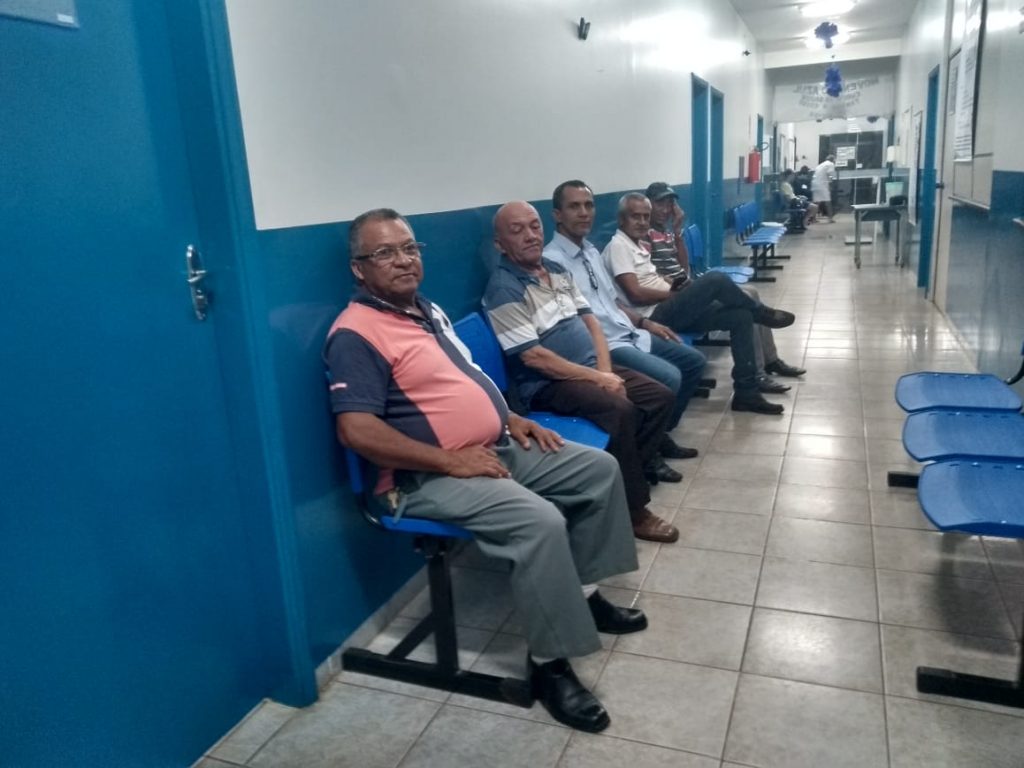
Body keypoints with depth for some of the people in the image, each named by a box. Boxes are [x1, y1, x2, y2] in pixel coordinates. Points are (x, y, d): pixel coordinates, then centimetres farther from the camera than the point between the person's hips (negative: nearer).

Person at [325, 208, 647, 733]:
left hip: (498, 448, 10)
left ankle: (583, 591, 23)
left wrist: (510, 418, 10)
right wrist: (450, 460, -24)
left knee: (600, 469, 10)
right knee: (540, 522, -31)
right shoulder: (355, 335, -15)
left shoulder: (427, 310, 15)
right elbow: (357, 430, -25)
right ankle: (549, 661, -11)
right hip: (431, 477, -10)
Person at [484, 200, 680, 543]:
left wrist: (605, 370, -6)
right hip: (548, 384, -9)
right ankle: (633, 509, -14)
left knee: (661, 397, 0)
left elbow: (590, 322, 12)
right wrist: (598, 378, -18)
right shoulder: (504, 289, -15)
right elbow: (534, 357, -21)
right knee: (621, 410, -29)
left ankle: (630, 473, 11)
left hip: (592, 369, 9)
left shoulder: (557, 270, 12)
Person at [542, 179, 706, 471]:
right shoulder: (552, 261, -15)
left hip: (629, 334, 10)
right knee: (669, 378, -25)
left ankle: (660, 434, 21)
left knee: (694, 360, 11)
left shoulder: (592, 251, 15)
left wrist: (644, 322, 14)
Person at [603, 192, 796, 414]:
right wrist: (674, 293, -7)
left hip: (667, 311, 10)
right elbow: (636, 294, -19)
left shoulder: (639, 244, 19)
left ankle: (746, 392, 0)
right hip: (655, 317, -10)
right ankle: (762, 313, 7)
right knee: (715, 280, -23)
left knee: (740, 316, -1)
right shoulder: (618, 246, -10)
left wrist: (675, 287, -3)